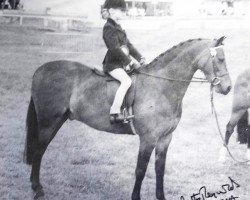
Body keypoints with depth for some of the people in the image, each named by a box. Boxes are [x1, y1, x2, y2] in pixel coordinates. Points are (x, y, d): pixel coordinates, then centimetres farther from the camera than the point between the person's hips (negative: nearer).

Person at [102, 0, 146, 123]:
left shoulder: (118, 27, 18)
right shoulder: (108, 28, -12)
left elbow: (128, 45, 20)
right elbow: (115, 48, -20)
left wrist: (140, 58, 9)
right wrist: (130, 62, -19)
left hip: (122, 63, 10)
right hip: (113, 64, -10)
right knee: (126, 81, -30)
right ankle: (114, 113, -33)